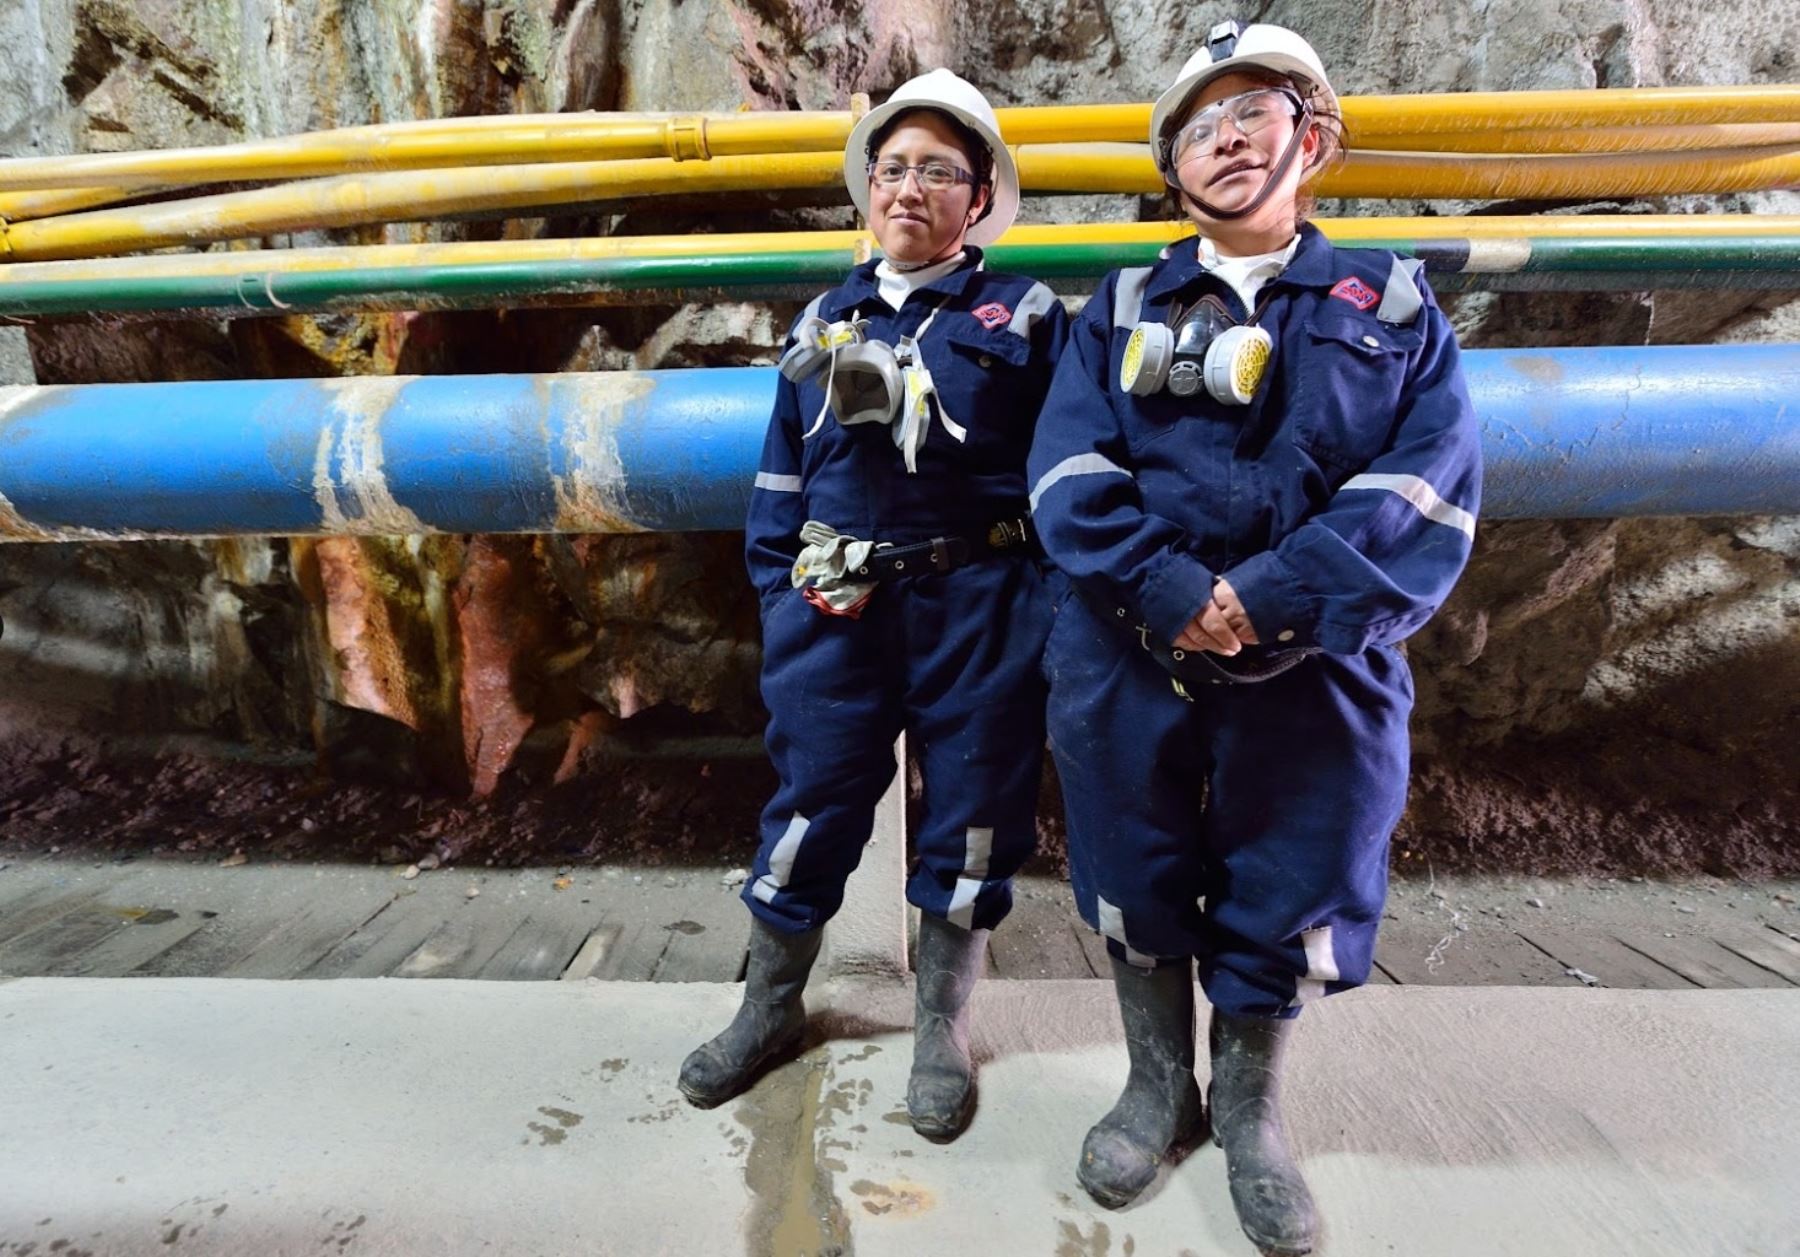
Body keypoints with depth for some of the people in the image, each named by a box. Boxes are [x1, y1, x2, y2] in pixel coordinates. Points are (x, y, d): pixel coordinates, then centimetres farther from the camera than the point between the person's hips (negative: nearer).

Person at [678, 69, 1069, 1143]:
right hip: (835, 613, 3)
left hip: (979, 612, -2)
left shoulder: (1027, 319, 4)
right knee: (809, 804, 9)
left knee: (970, 817, 8)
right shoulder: (825, 319, 14)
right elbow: (784, 473, 15)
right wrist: (778, 590, 8)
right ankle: (771, 1008, 31)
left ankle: (942, 1031, 29)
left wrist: (1051, 611, -7)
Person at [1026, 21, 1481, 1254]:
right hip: (1128, 657, 1)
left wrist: (1268, 598, -20)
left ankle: (1250, 1112, 37)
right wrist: (1173, 593, -19)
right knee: (1135, 884, 12)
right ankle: (1157, 1086, 37)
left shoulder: (1395, 305, 8)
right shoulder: (1121, 308, 10)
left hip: (1315, 664, 0)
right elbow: (1070, 472, -4)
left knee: (1287, 900, 10)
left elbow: (1428, 492, -6)